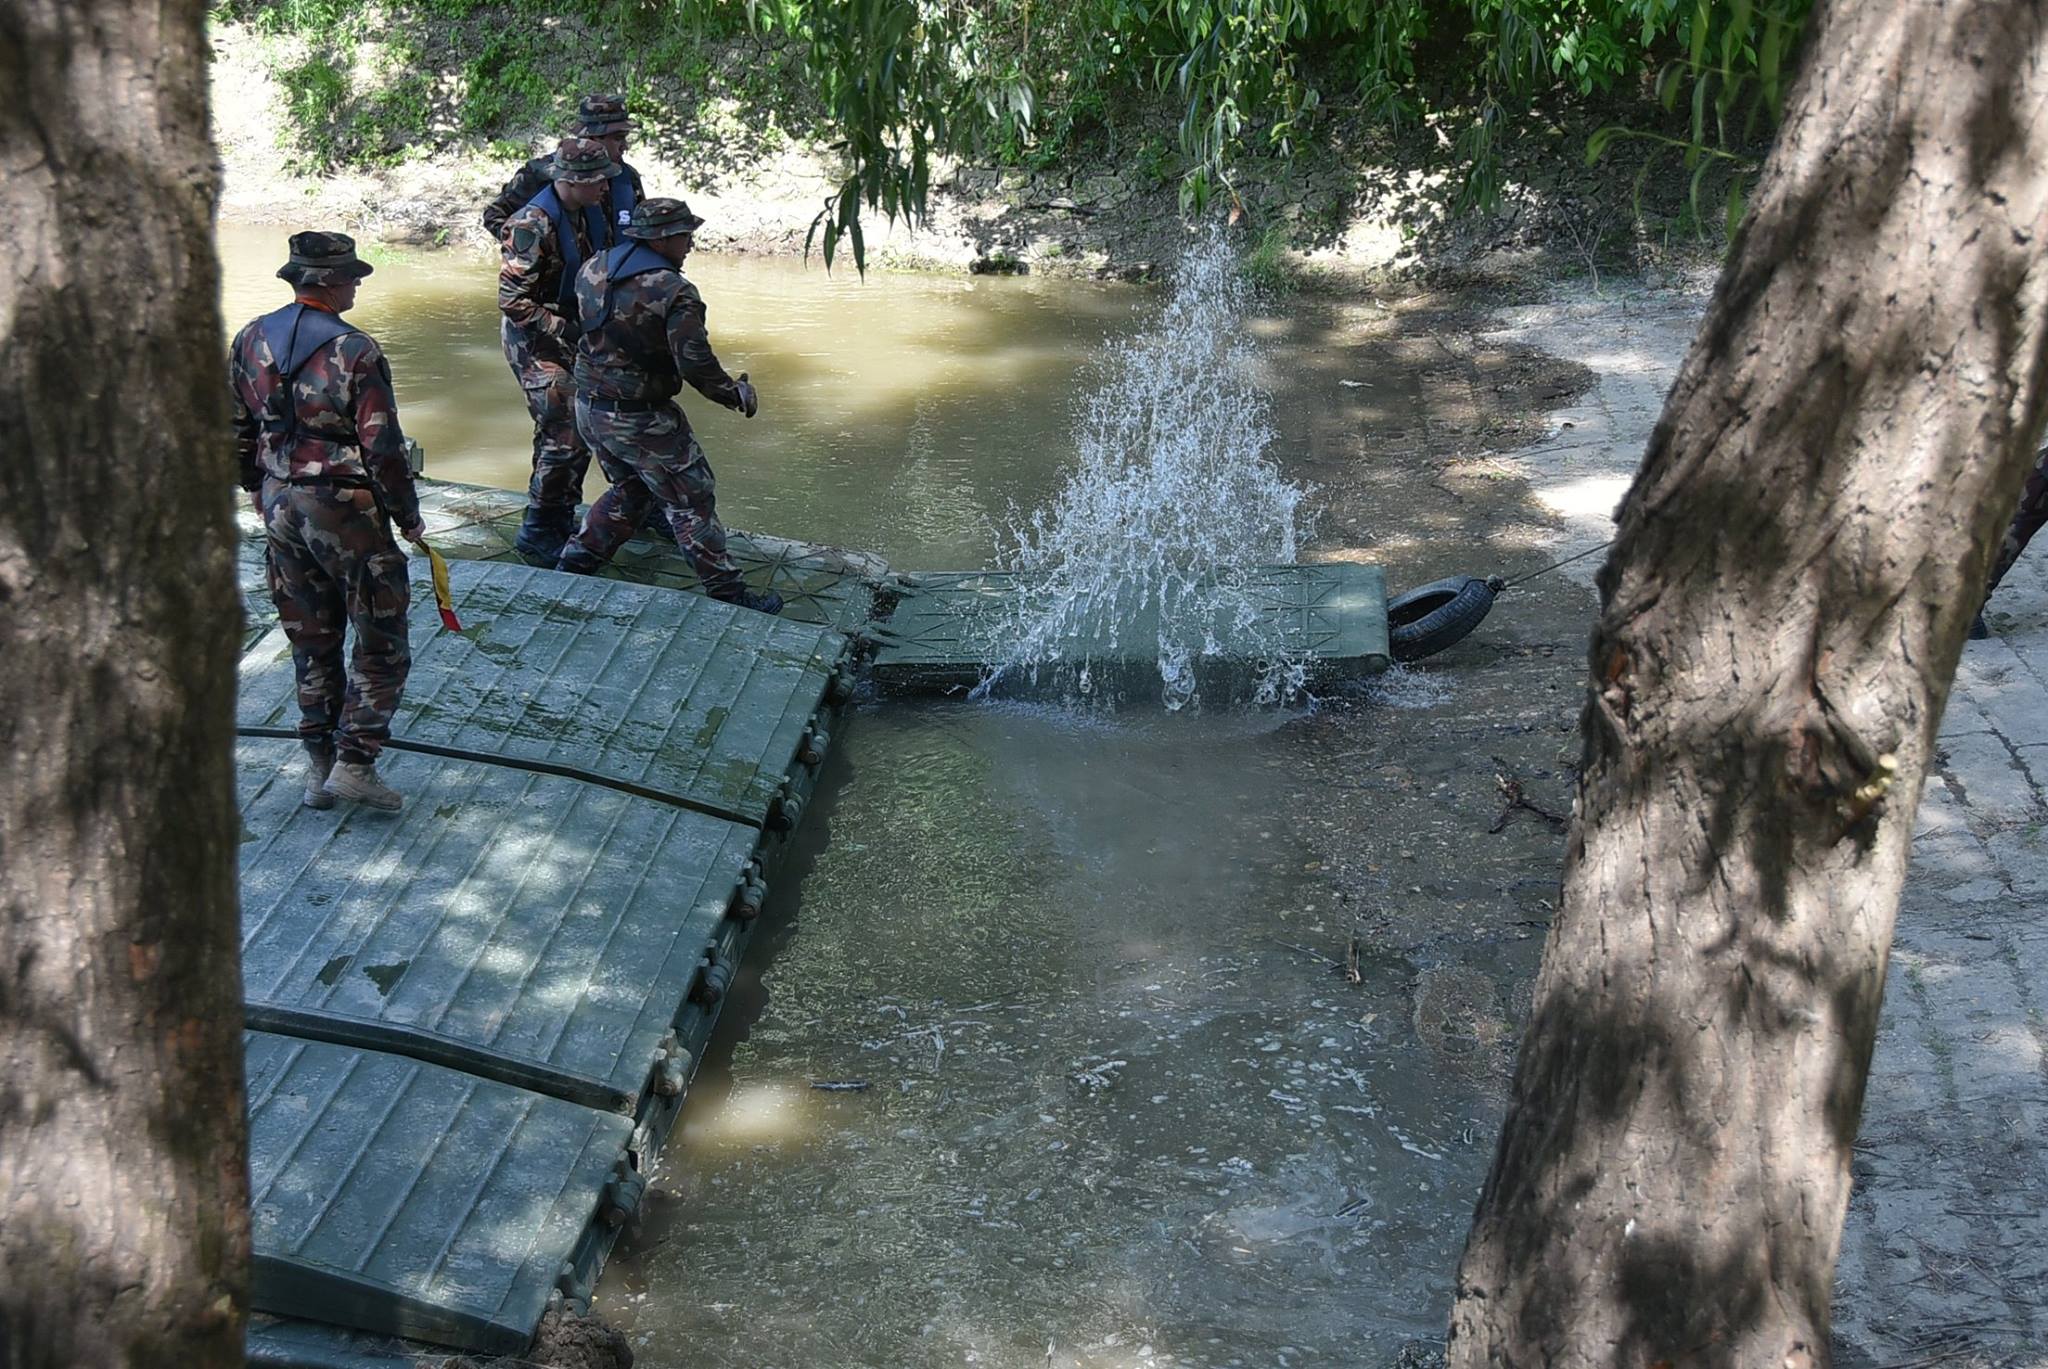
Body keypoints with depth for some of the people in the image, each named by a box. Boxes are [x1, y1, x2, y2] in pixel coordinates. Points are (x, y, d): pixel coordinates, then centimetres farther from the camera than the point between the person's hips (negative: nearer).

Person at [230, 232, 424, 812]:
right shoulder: (355, 352, -18)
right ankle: (353, 764, 2)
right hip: (344, 509, -7)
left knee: (310, 641, 17)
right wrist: (408, 516, -4)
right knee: (381, 642, 6)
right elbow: (382, 448, -17)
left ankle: (319, 766, 22)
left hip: (280, 504, 7)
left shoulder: (251, 340, 2)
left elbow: (238, 430, 11)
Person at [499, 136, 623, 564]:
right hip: (536, 341, -9)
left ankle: (562, 522, 26)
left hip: (569, 335, 9)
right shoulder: (534, 224, -23)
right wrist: (563, 330, -23)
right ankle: (537, 535, -1)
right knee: (563, 437, -12)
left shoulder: (585, 217, 5)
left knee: (578, 431, 13)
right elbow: (511, 298, -24)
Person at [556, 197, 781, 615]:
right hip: (640, 421, -7)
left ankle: (574, 565, 25)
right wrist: (737, 394, -7)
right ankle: (727, 593, 11)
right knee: (691, 501, 6)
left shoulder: (591, 270, 1)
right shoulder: (674, 292, -22)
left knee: (630, 490, 27)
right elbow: (696, 364, -22)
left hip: (588, 409, 7)